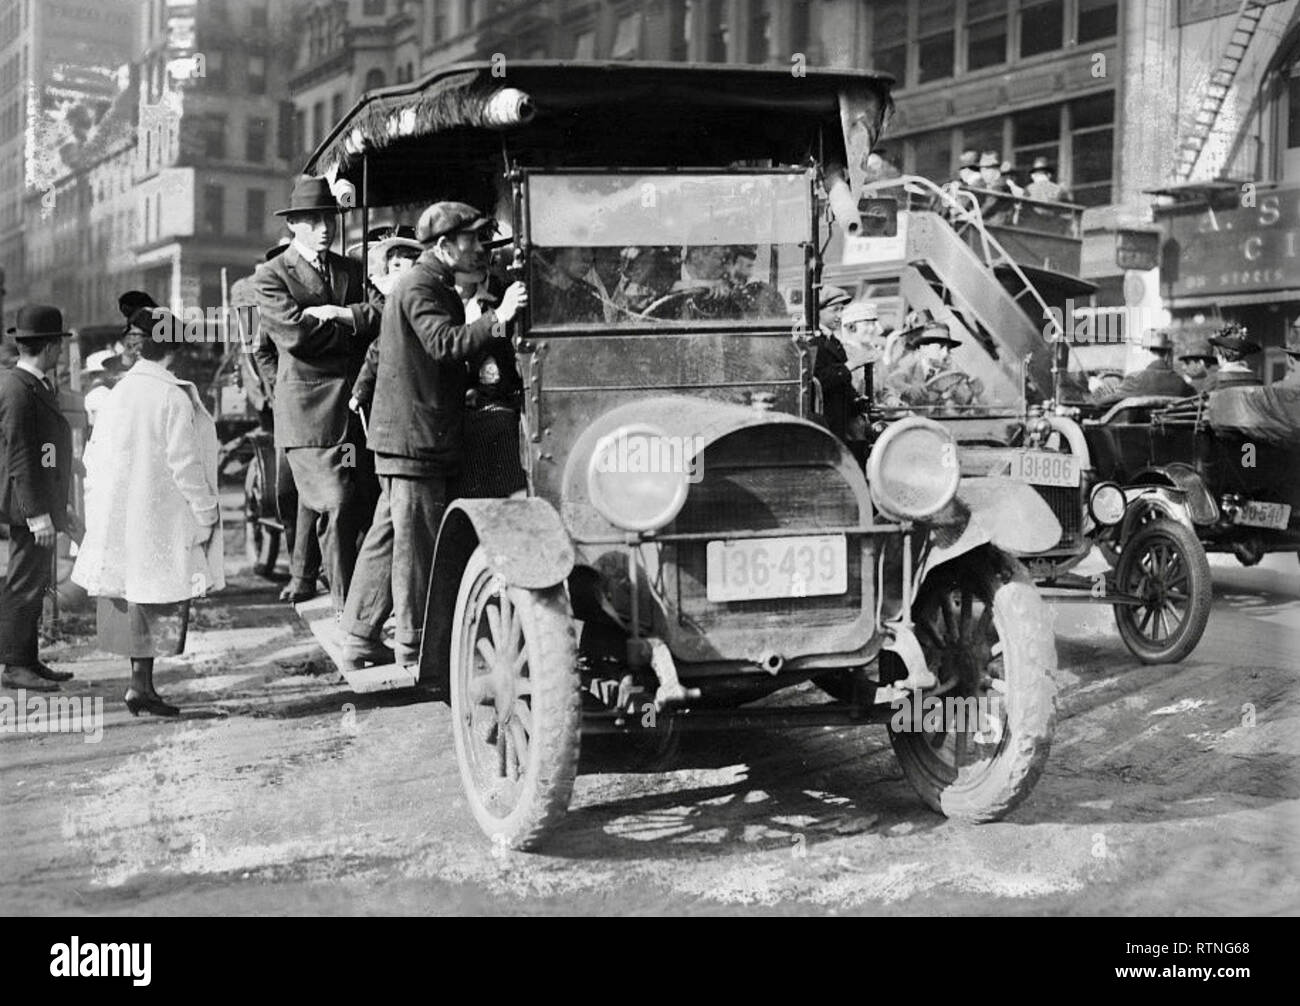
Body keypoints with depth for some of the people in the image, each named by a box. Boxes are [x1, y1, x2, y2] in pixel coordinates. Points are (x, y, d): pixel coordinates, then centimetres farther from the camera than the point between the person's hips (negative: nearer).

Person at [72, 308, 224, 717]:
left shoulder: (116, 394, 5)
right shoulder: (174, 399, -14)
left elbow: (95, 455, 10)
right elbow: (184, 464, -14)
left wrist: (98, 511, 17)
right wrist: (205, 513, -5)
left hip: (118, 516, 6)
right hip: (162, 518, -6)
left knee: (134, 595, 13)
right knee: (158, 596, 1)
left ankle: (142, 684, 18)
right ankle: (141, 684, -1)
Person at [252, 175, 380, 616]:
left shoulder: (352, 270, 20)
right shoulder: (270, 276, 3)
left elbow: (382, 316, 5)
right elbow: (296, 335, -11)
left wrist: (336, 315, -7)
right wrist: (357, 324, -2)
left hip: (360, 408, 5)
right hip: (311, 412, -5)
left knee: (369, 508, 1)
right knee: (337, 508, -13)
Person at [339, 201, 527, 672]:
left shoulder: (434, 286, 21)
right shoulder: (419, 287, -11)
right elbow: (444, 343, -26)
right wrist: (498, 319, -34)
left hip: (404, 434, 10)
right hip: (415, 435, -10)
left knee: (387, 537, 12)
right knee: (416, 541, -4)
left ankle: (359, 641, 18)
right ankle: (416, 646, 4)